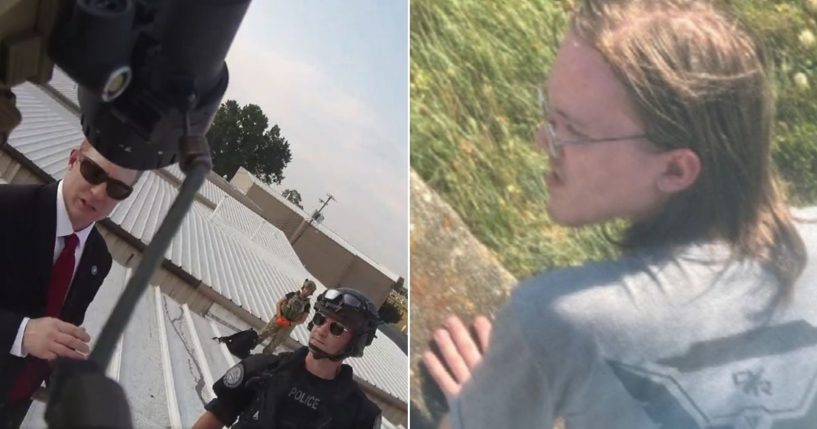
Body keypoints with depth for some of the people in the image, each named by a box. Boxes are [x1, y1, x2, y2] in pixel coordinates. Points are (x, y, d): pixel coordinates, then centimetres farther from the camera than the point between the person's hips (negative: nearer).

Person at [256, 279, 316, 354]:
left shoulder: (307, 305, -6)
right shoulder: (292, 295, -5)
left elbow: (302, 320, -4)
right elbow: (278, 303, -3)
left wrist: (290, 323, -15)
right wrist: (279, 316, -15)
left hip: (288, 325, 0)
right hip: (279, 319, 0)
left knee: (273, 345, 4)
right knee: (262, 335, 2)